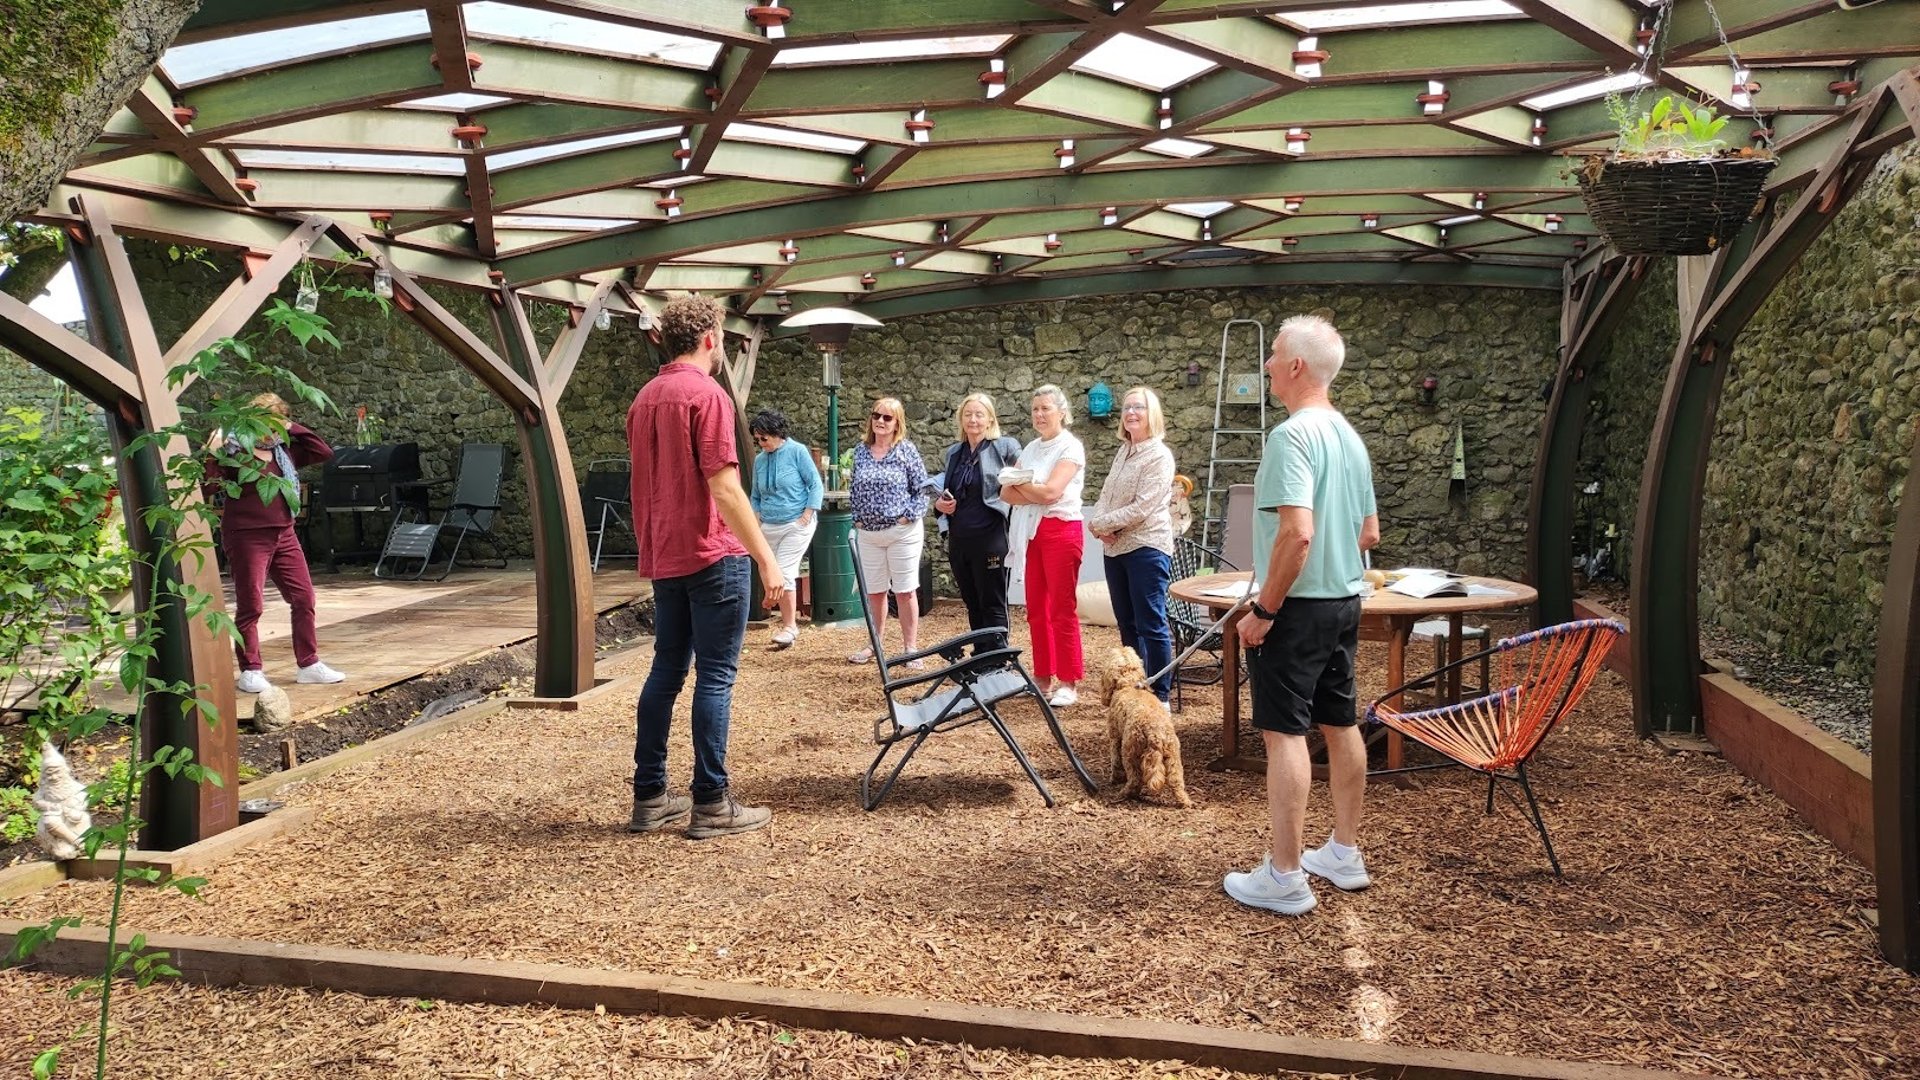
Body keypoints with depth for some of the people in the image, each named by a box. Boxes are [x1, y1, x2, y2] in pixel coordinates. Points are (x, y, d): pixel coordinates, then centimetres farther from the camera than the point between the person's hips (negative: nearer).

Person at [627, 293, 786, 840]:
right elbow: (724, 489, -19)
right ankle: (711, 804, 1)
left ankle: (649, 797, 16)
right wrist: (767, 559, -17)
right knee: (715, 677, -3)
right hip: (713, 555, -8)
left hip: (665, 558, 8)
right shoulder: (706, 394, -12)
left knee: (666, 671, 12)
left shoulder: (644, 399, 13)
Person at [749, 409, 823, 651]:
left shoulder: (797, 451, -7)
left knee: (783, 573, -13)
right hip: (769, 527, 6)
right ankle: (788, 623, 18)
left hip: (796, 524, -6)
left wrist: (807, 516, -12)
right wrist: (756, 523, 6)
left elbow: (816, 485, -6)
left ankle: (789, 627, -5)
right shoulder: (759, 460, 8)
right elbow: (756, 496, 18)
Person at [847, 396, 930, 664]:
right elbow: (854, 489, 14)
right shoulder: (861, 451, 7)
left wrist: (909, 516, -11)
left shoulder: (907, 450, -5)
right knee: (874, 591, 11)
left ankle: (911, 647, 8)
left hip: (902, 532, -4)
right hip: (868, 533, 4)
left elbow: (922, 488, -4)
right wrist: (857, 518, 5)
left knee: (905, 591, 0)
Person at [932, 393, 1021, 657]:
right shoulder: (953, 453, 13)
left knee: (992, 605, 0)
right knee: (972, 603, 14)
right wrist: (939, 503, 1)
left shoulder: (1004, 447, -4)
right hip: (958, 539, 6)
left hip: (989, 538, -6)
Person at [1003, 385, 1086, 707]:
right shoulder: (1030, 449, 15)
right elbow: (1006, 492, 6)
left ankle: (1068, 682, 2)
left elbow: (1051, 491, -18)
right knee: (1036, 609, 9)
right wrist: (1036, 494, -12)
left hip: (1061, 530, -7)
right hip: (1030, 533, 7)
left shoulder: (1070, 447, -6)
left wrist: (1020, 485, -1)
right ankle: (1044, 676, 17)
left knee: (1062, 609, -4)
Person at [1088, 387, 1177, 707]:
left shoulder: (1159, 455, -10)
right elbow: (1105, 496, 13)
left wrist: (1100, 523, -11)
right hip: (1115, 548, 8)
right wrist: (1100, 527, -7)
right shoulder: (1123, 452, 15)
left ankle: (1160, 695, 2)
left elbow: (1141, 508, -17)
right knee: (1127, 624, 14)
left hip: (1146, 548, -8)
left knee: (1151, 625, -5)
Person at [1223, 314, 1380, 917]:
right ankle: (1345, 854, 26)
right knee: (1339, 723, 15)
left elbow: (1297, 533, -27)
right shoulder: (1349, 437, 11)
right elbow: (1369, 533, 16)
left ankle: (1284, 878, 0)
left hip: (1298, 605, -9)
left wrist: (1263, 608, -20)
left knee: (1285, 732, -4)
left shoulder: (1292, 435, -17)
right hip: (1344, 601, 9)